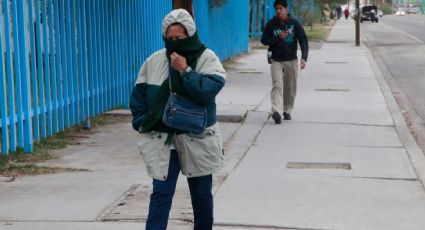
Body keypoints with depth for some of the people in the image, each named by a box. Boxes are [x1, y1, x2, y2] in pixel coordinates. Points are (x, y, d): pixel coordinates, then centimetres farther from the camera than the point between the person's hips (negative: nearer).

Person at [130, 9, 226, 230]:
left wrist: (185, 70, -24)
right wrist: (143, 124, -3)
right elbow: (138, 95, 6)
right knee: (161, 192, -4)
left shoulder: (207, 58, -6)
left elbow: (210, 89, -22)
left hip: (198, 140, -1)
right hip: (162, 140, 1)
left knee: (201, 193, 14)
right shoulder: (154, 61, 1)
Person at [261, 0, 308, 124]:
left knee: (290, 88, 9)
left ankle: (287, 111, 25)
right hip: (276, 60, -1)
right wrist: (278, 37, -15)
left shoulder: (294, 23, -4)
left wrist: (304, 57, -19)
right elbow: (264, 40, 2)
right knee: (277, 86, -16)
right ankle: (276, 111, -28)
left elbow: (303, 40, -6)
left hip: (291, 60, 1)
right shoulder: (271, 24, -2)